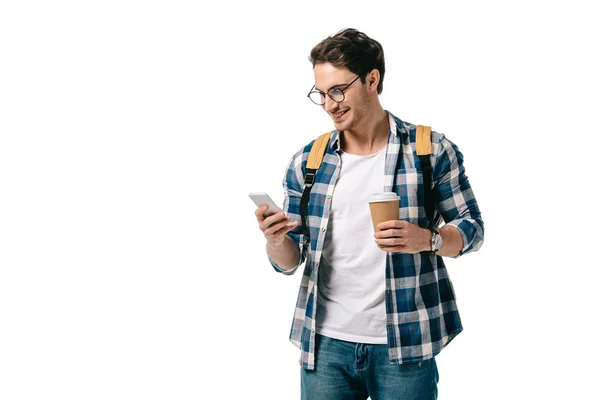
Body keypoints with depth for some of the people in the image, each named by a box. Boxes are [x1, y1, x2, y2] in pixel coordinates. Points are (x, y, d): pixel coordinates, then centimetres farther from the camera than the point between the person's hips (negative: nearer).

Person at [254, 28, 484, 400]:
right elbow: (289, 261, 6)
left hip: (404, 345, -2)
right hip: (325, 344, 2)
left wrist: (427, 239, -18)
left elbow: (472, 228, 1)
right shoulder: (307, 162, 4)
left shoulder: (431, 150, -4)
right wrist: (277, 240, -16)